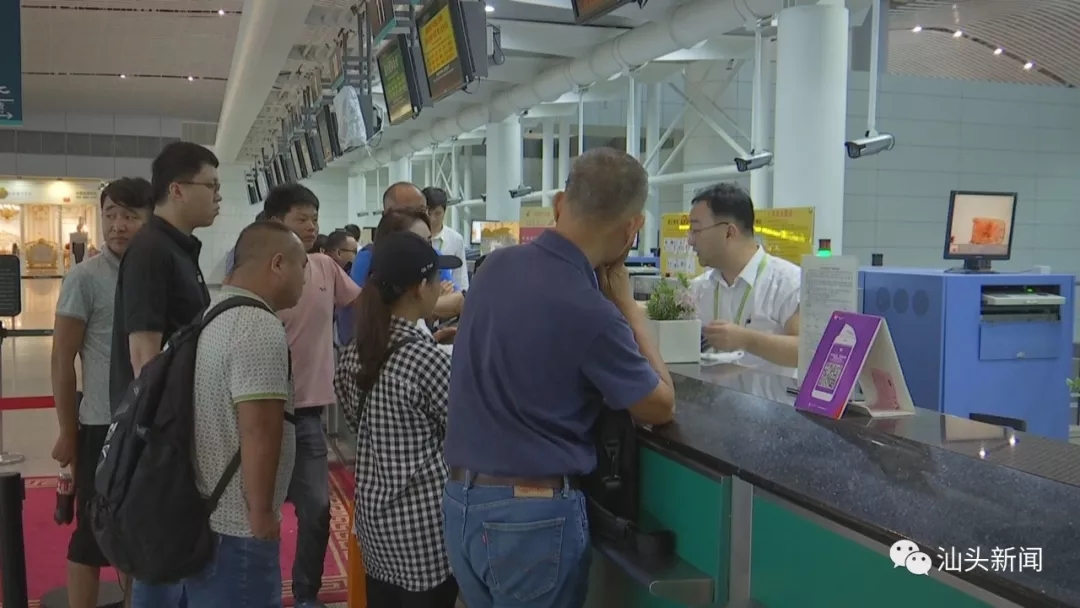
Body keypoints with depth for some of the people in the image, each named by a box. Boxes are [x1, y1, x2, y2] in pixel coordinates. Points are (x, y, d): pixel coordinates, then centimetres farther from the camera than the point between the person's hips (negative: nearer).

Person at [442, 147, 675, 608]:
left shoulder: (495, 266, -2)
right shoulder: (590, 312, -23)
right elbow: (661, 407, -6)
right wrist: (627, 306, -1)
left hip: (460, 501, 7)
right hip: (534, 513, -7)